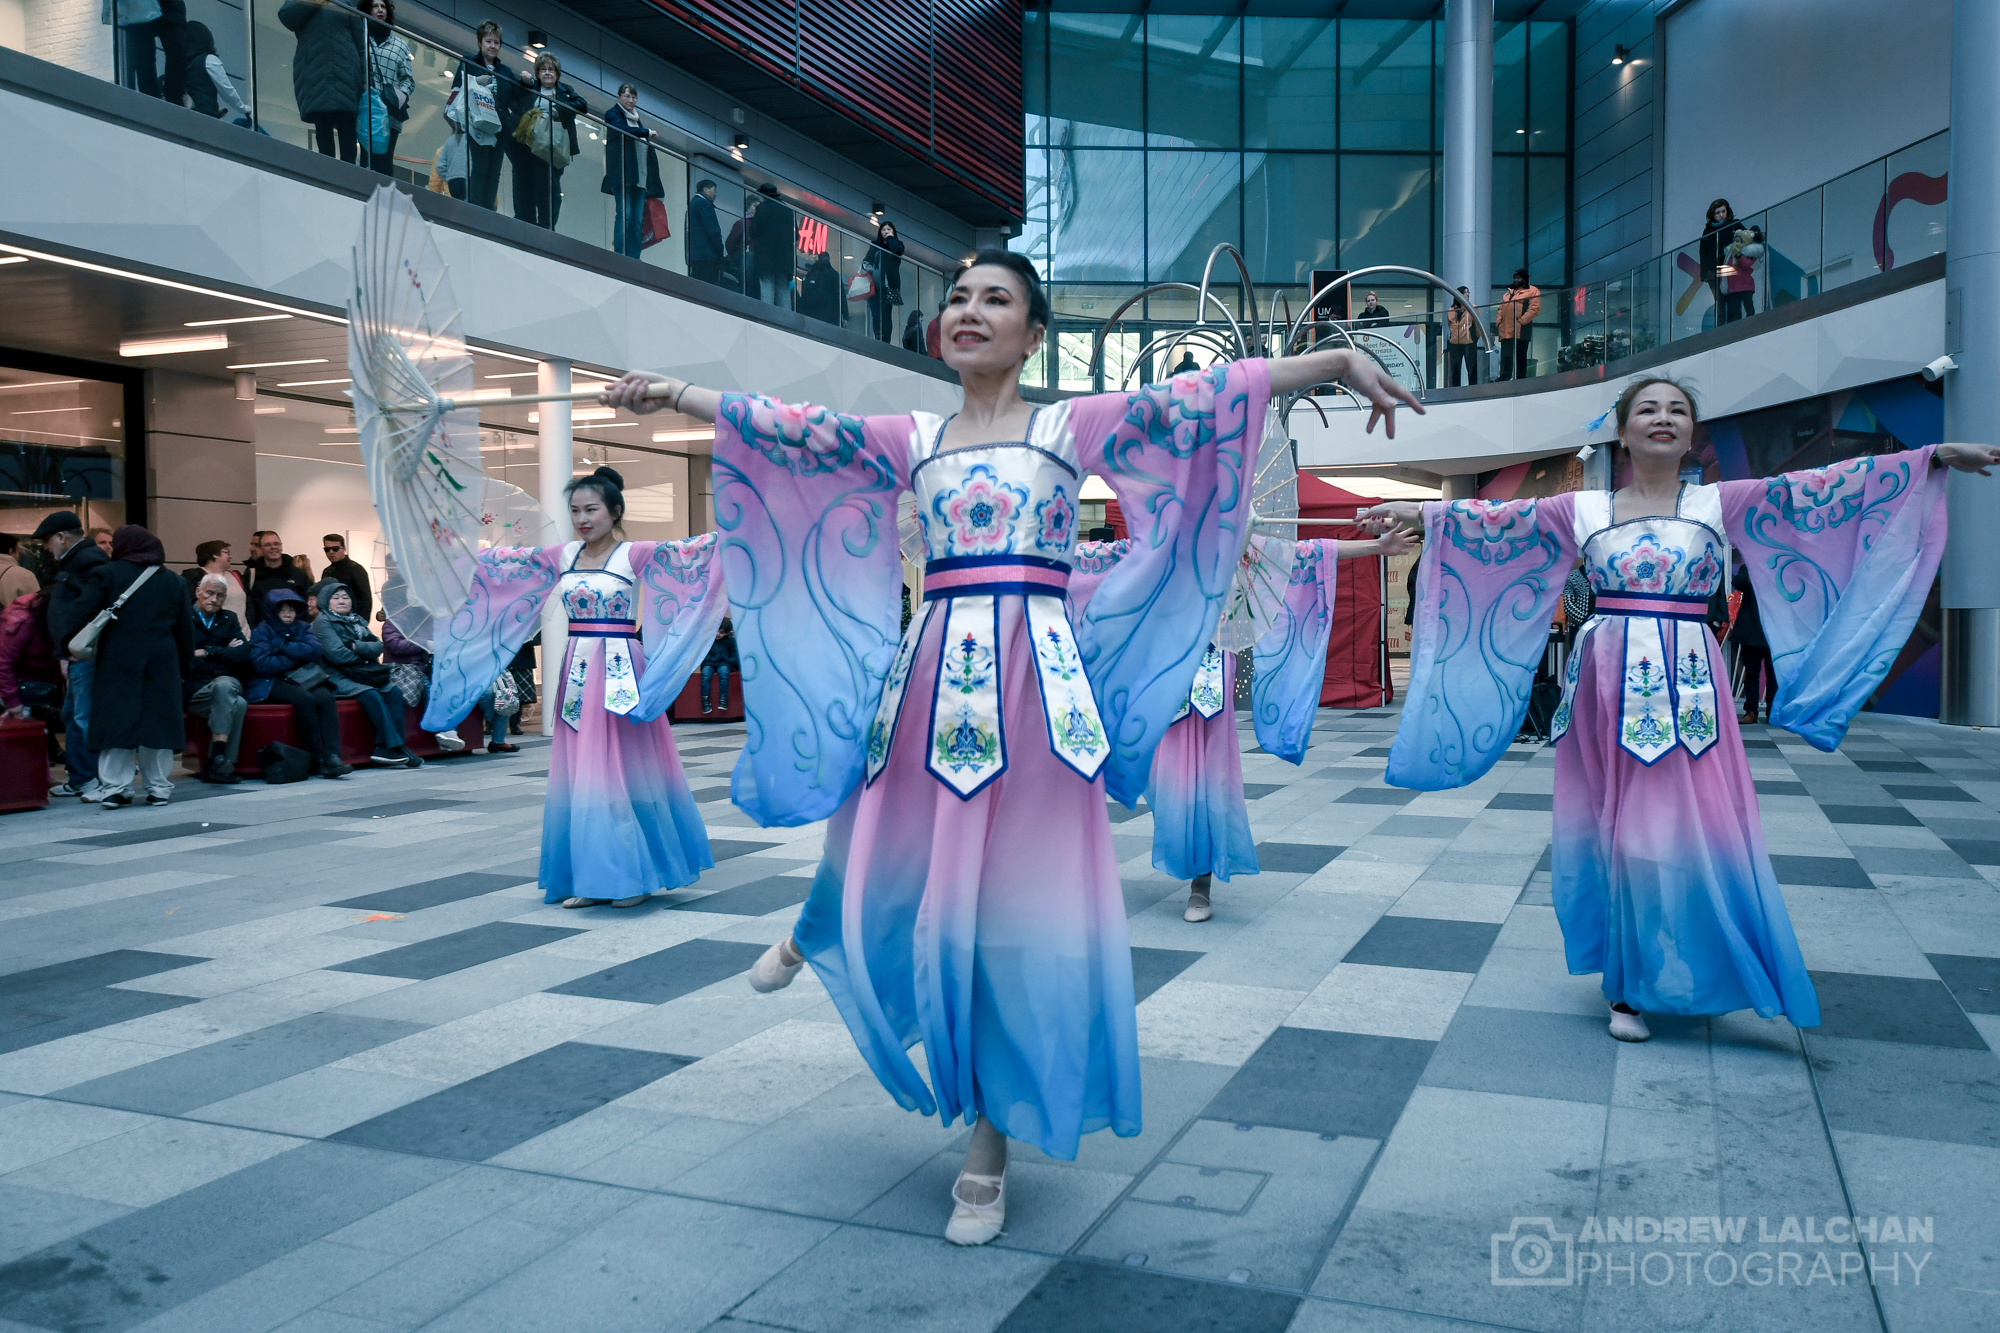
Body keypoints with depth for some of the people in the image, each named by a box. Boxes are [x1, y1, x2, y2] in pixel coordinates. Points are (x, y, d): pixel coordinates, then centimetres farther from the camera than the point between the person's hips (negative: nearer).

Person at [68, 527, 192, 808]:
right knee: (157, 721, 5)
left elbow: (81, 615, -10)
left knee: (116, 721, 1)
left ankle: (116, 788, 0)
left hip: (117, 662, -2)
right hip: (161, 664, 2)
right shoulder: (172, 582, 11)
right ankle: (159, 788, 6)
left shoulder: (106, 574, 0)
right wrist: (184, 667, 16)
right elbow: (185, 629, 11)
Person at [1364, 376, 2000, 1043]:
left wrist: (1937, 455, -7)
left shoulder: (1721, 503, 7)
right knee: (1616, 829, 3)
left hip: (1686, 685, 0)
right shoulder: (1583, 510, 8)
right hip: (1609, 682, 0)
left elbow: (1809, 490, 0)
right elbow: (1498, 518, 5)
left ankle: (1649, 981, 15)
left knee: (1684, 827, -3)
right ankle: (1629, 985, 15)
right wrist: (1416, 510, -2)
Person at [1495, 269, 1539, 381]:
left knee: (1520, 358, -1)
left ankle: (1520, 380, 3)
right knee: (1505, 358, -1)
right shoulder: (1509, 292, 24)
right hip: (1506, 332, 6)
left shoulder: (1533, 291, 1)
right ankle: (1505, 379, -3)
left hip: (1520, 332, -6)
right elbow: (1501, 308, 25)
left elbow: (1534, 308, -10)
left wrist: (1521, 321, -18)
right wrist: (1498, 321, 9)